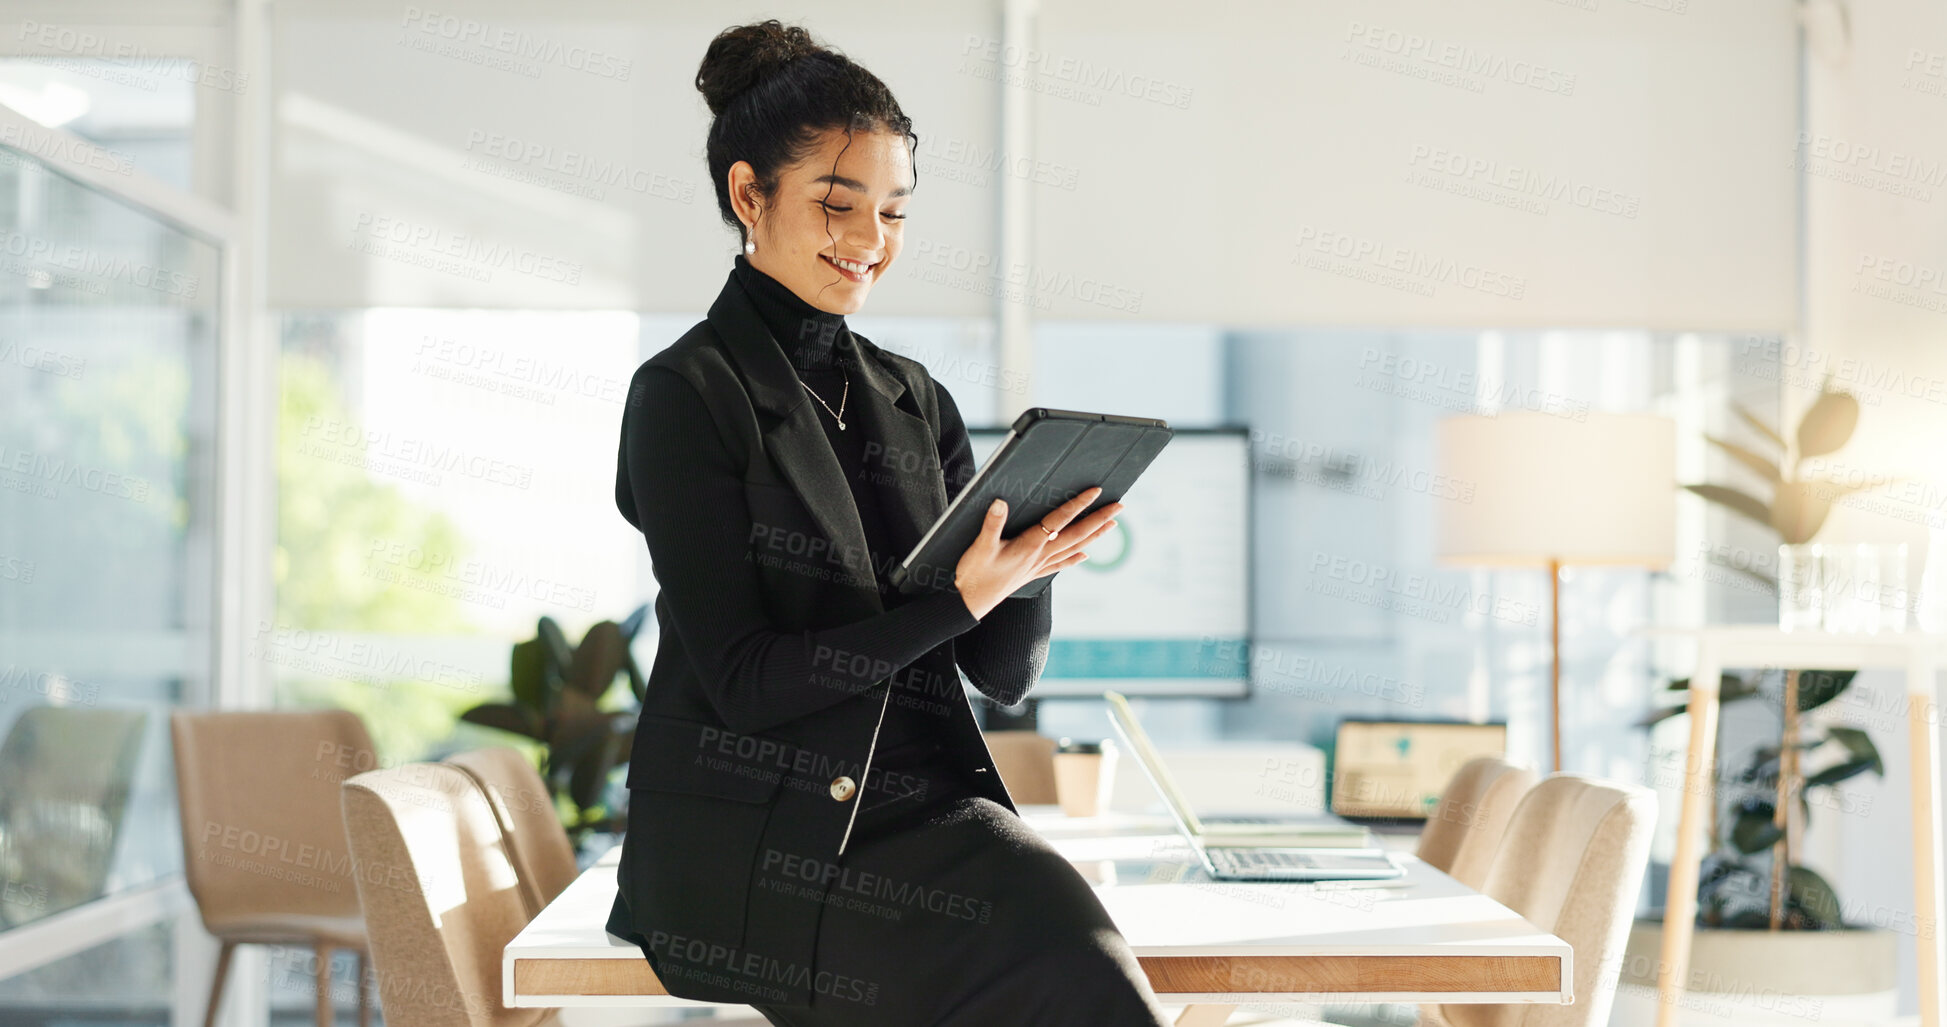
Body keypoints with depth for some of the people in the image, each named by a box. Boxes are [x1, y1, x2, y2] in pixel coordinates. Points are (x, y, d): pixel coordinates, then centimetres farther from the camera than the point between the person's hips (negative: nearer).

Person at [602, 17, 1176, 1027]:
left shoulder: (916, 402, 15)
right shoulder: (686, 394, -3)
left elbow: (1005, 673, 11)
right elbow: (742, 679, -10)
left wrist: (1035, 553, -9)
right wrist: (961, 596, -18)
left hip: (925, 809, 5)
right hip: (755, 843, -5)